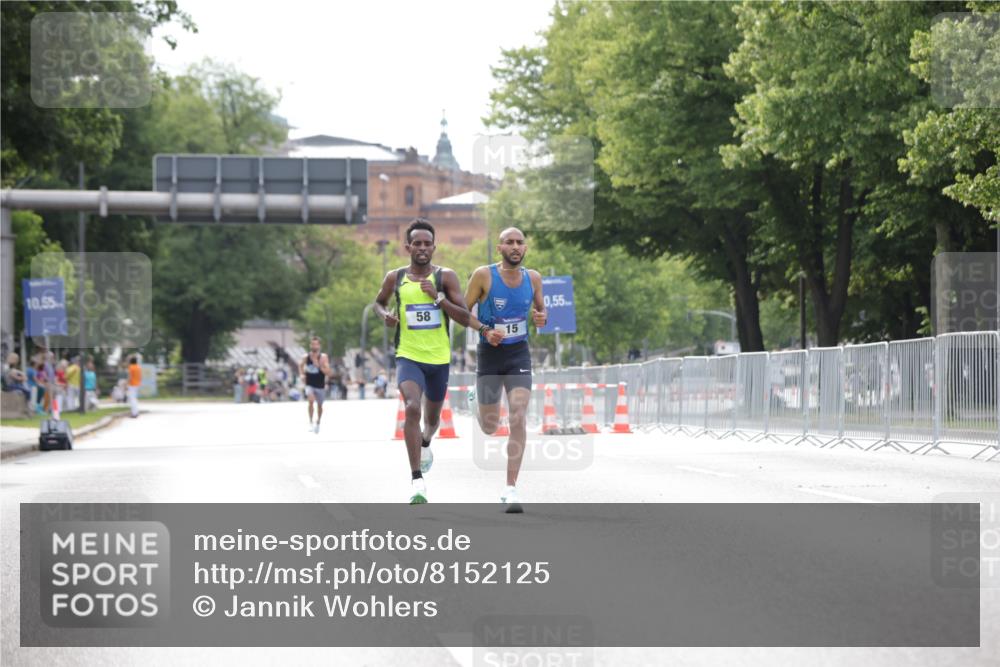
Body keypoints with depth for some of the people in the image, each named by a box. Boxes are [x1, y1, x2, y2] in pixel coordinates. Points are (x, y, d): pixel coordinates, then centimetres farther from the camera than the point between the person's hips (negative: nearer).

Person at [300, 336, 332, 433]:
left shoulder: (323, 357, -15)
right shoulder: (306, 357, -8)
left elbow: (329, 373, -20)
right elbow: (301, 365, 16)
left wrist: (319, 366, -33)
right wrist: (302, 374, -2)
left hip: (320, 386, 0)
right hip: (309, 385, 0)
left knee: (319, 405, 18)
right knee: (311, 400, -28)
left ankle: (318, 423, 44)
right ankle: (310, 422, -19)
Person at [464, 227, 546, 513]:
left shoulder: (533, 278, -1)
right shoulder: (484, 275, -12)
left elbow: (541, 309, 16)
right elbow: (462, 312, -5)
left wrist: (540, 317, -8)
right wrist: (485, 331, -21)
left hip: (519, 354, 1)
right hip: (490, 354, -1)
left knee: (519, 419, -14)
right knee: (489, 428, 10)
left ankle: (510, 489, -10)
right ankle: (475, 398, 49)